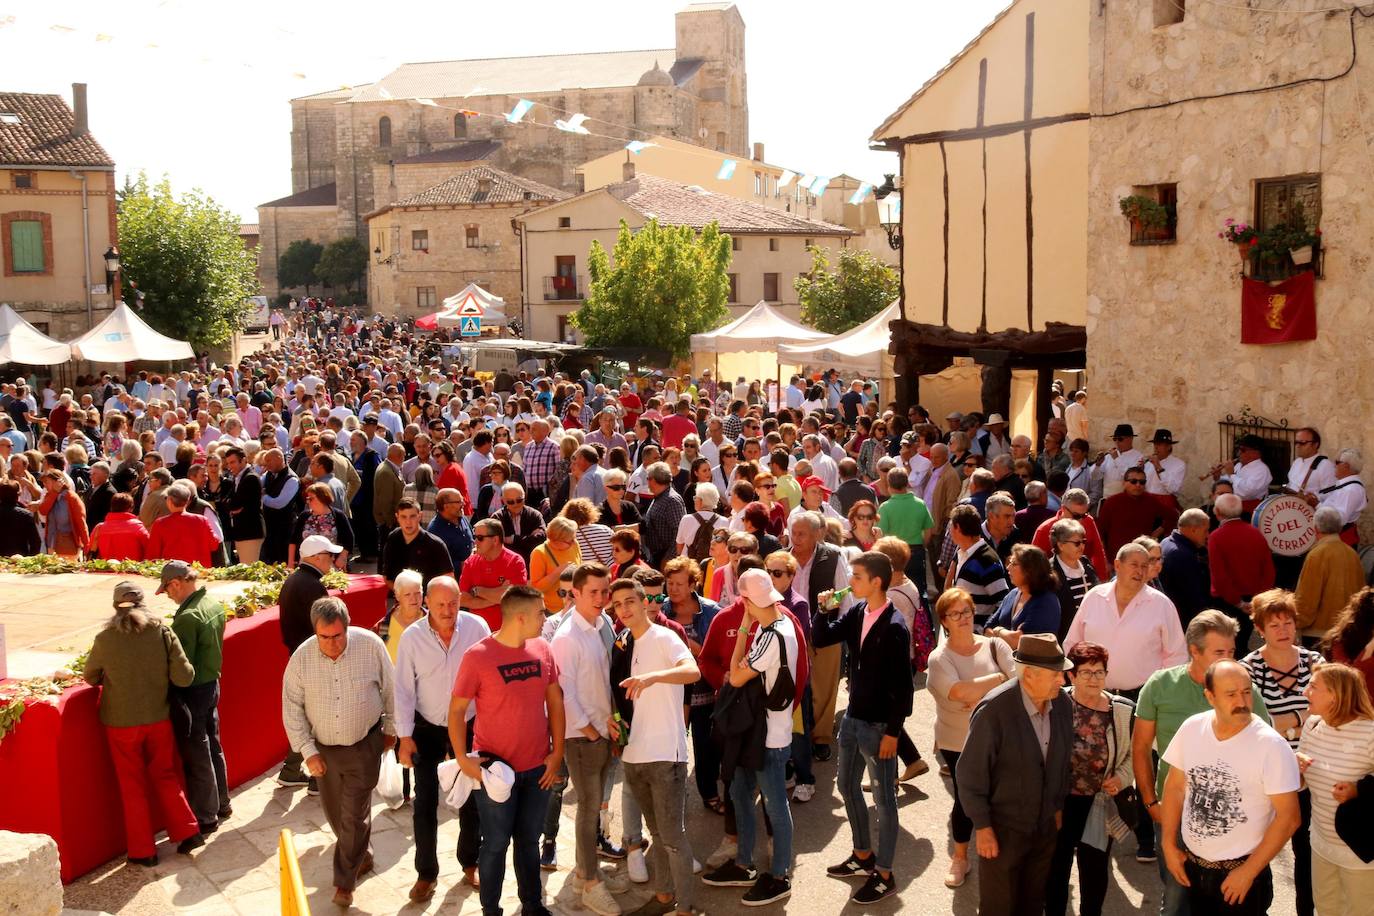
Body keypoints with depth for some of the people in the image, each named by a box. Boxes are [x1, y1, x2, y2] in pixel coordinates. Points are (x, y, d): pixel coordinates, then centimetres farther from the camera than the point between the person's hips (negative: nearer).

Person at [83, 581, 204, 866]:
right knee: (165, 776, 21)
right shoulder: (163, 631, -11)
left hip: (121, 724, -2)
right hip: (159, 719, 2)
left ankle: (143, 851, 19)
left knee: (133, 786, 12)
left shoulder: (105, 639, -13)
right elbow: (184, 677, -11)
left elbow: (90, 677, 4)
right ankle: (187, 832, 18)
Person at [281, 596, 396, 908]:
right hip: (323, 748, 3)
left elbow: (389, 689, -3)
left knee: (355, 814, -2)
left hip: (364, 745, -3)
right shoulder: (302, 658, -14)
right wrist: (308, 751, -7)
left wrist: (390, 728, 6)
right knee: (335, 811, 16)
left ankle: (345, 881, 13)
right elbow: (292, 708, -4)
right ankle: (361, 857, 41)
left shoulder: (370, 645, -18)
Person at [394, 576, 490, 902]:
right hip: (427, 729, 0)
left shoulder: (477, 627, -16)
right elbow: (404, 689, -9)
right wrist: (405, 736, -9)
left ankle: (470, 862, 36)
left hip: (470, 726, 1)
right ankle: (426, 873, 25)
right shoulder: (412, 637, -15)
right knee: (425, 804, 8)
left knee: (472, 798, 15)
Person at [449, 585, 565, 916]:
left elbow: (555, 701, 6)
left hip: (538, 766, 4)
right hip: (496, 767, -4)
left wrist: (557, 752, 3)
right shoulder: (478, 656, -15)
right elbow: (457, 709, -8)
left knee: (529, 841, 18)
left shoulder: (542, 649, -2)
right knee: (496, 844, 9)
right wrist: (462, 758, -12)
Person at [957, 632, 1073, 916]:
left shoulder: (1063, 703, -9)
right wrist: (983, 828, -13)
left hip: (1046, 826, 5)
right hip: (1003, 829, -5)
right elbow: (970, 774, -18)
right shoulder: (993, 711, -25)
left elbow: (1063, 758, 7)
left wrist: (1059, 808, 13)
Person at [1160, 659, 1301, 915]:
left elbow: (1288, 817, -16)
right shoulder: (1191, 728, -6)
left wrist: (1249, 872, -14)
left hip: (1240, 871, -4)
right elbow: (1175, 786, 6)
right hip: (1191, 865, 4)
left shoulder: (1271, 746, -18)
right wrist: (1169, 845, 4)